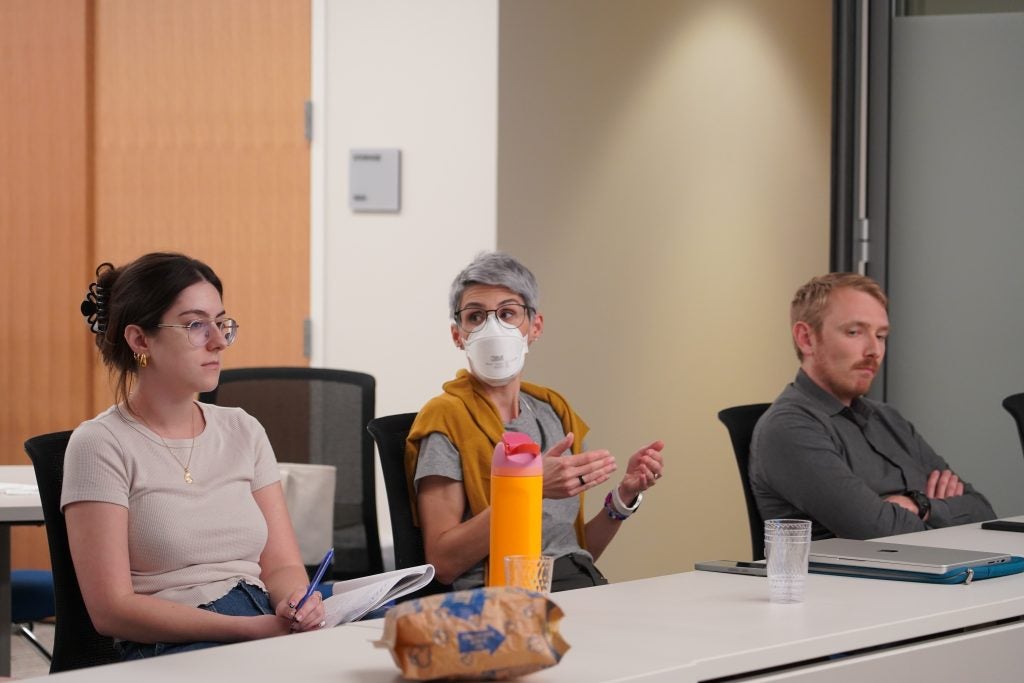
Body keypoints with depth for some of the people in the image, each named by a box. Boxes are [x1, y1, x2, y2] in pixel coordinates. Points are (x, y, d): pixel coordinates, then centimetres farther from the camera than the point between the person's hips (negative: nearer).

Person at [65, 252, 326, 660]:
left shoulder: (243, 432, 18)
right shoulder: (102, 445, -1)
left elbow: (282, 566, 15)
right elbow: (111, 608, -9)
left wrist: (295, 603, -12)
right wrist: (249, 628, -18)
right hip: (167, 651, -6)